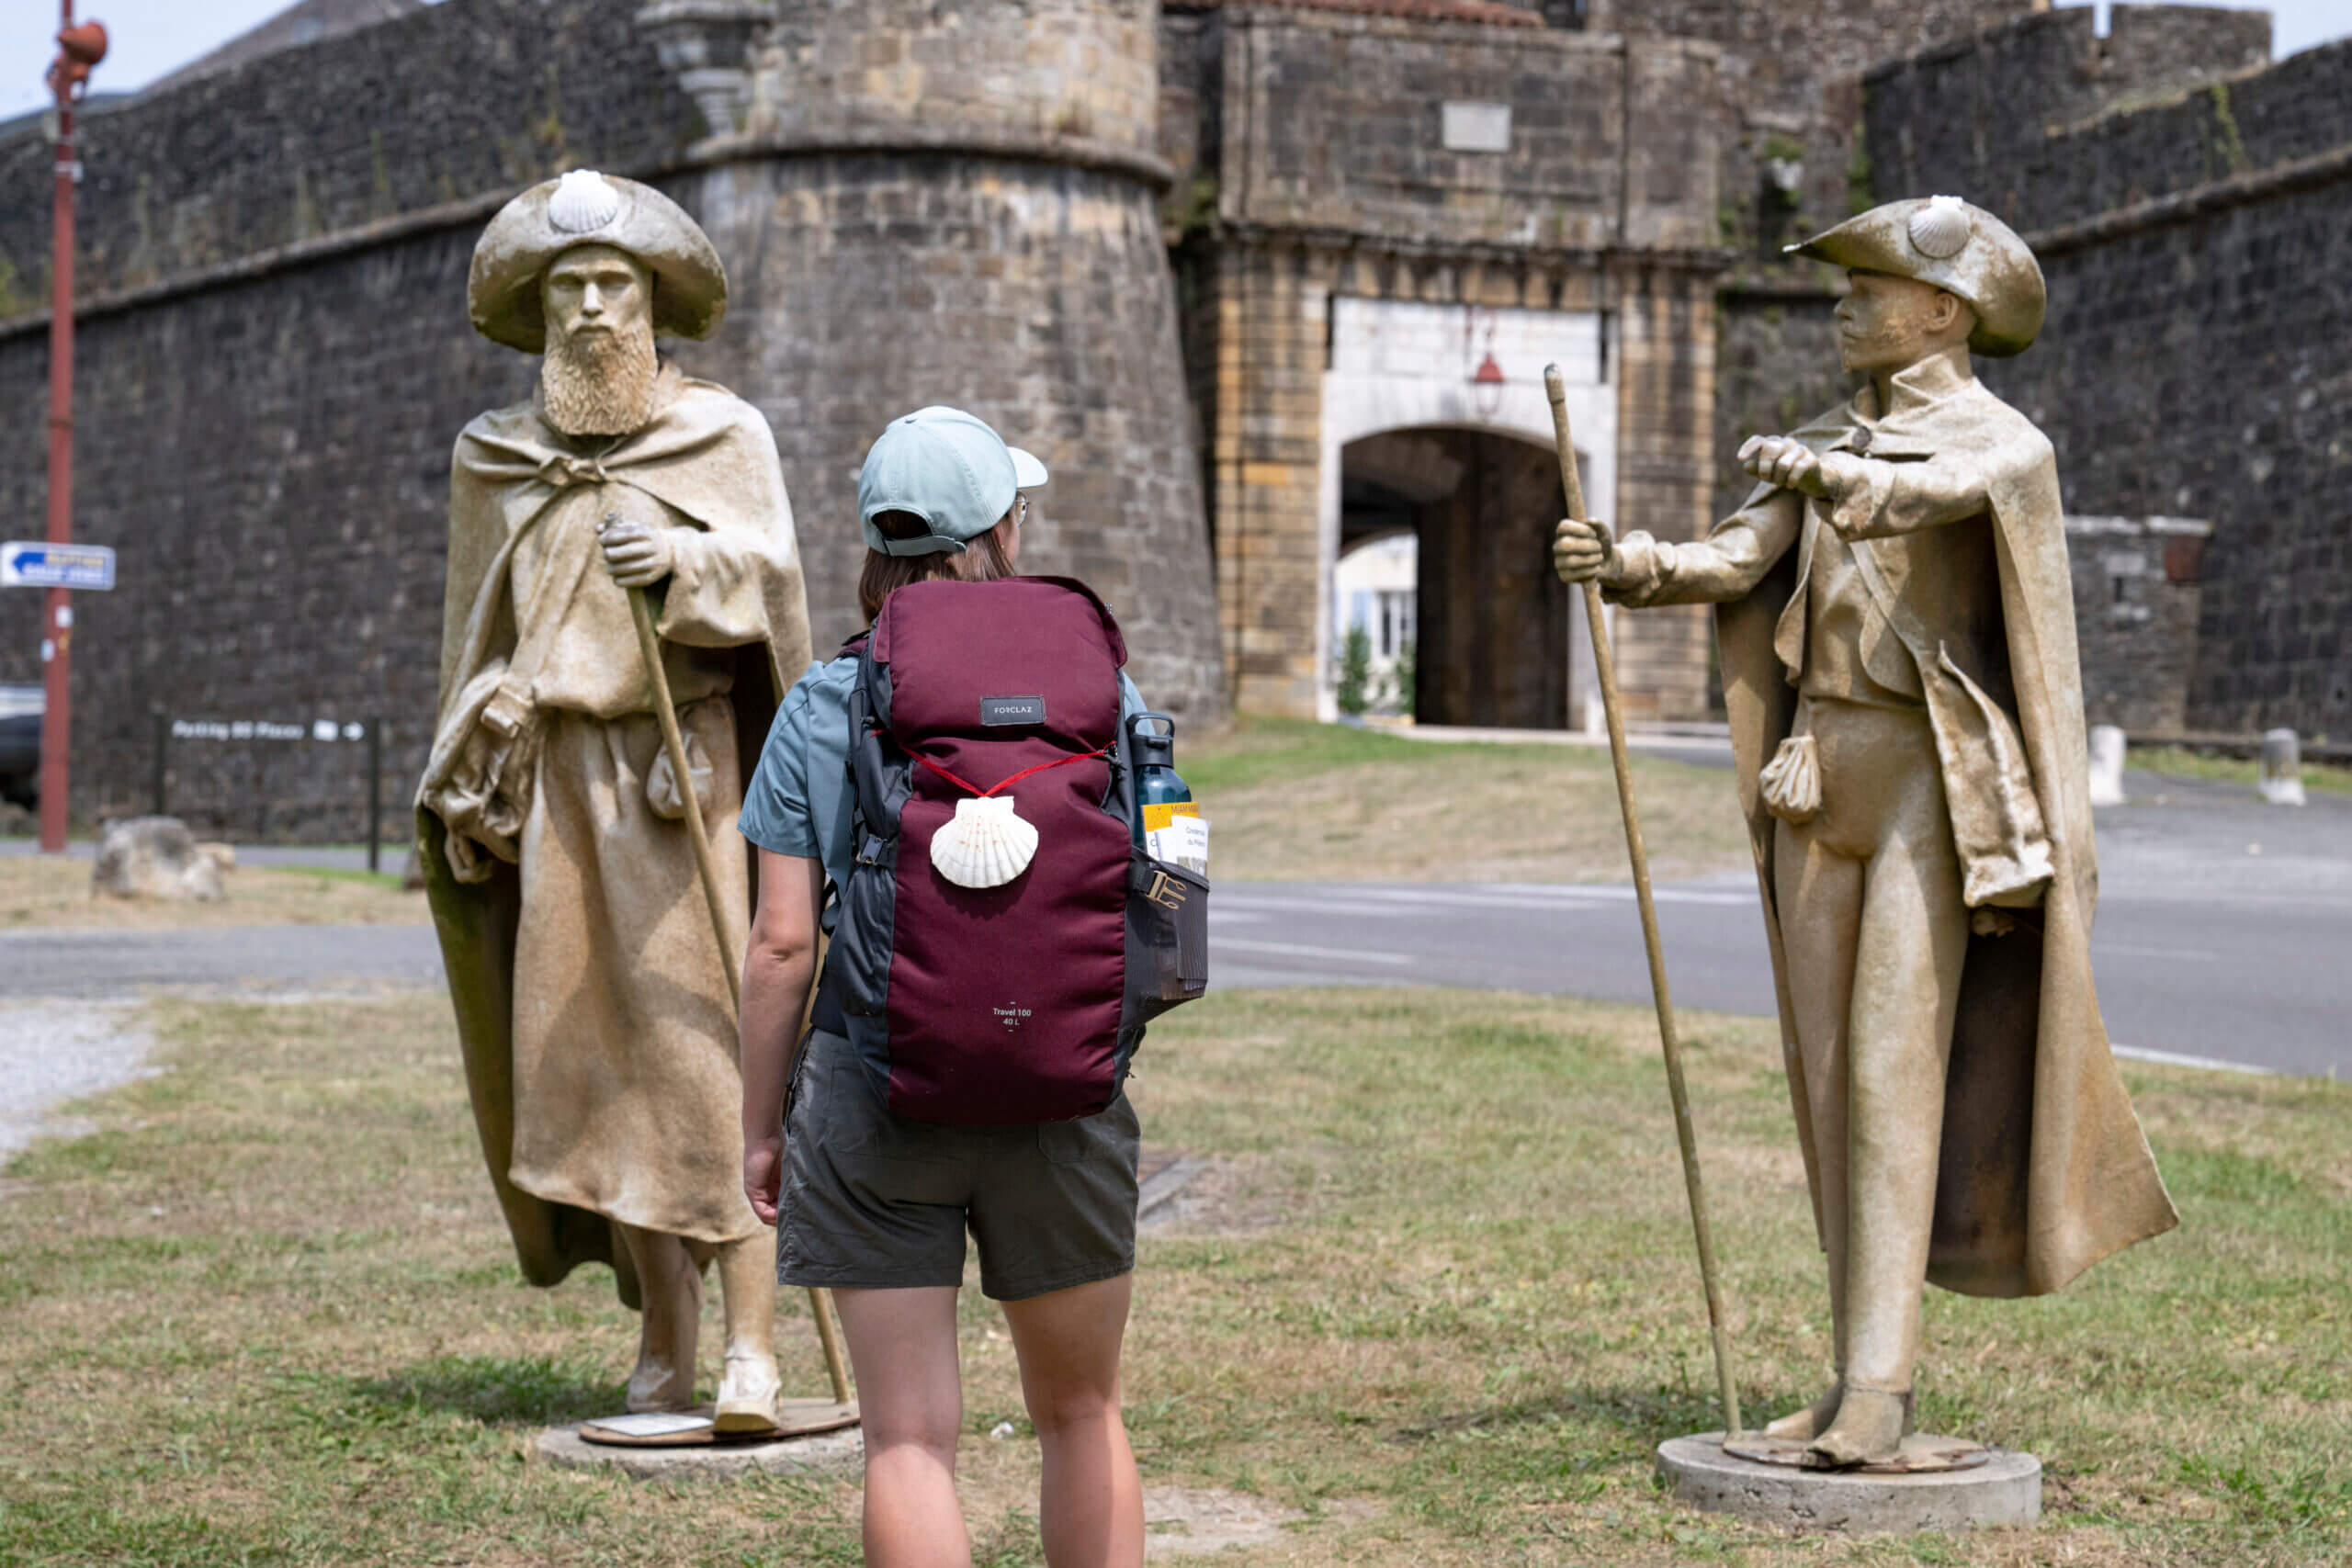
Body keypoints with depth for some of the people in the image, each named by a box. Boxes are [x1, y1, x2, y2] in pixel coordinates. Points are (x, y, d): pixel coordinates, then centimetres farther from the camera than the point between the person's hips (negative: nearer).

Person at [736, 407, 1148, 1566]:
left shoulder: (819, 709, -1)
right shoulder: (1094, 690, 0)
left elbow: (782, 942, -3)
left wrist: (762, 1125, 7)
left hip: (872, 1099, -1)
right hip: (1059, 1093, 1)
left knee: (907, 1435, 4)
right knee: (1080, 1415, 18)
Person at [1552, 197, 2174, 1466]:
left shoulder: (2003, 445, -3)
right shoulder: (1833, 443, 15)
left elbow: (1921, 497, -25)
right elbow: (1734, 562, 0)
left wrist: (1820, 475, -37)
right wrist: (1622, 564, -16)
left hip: (1931, 786, -7)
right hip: (1818, 777, 7)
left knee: (1893, 1072, -14)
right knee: (1829, 1076, 5)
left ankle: (1877, 1384, -15)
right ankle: (1866, 1378, 11)